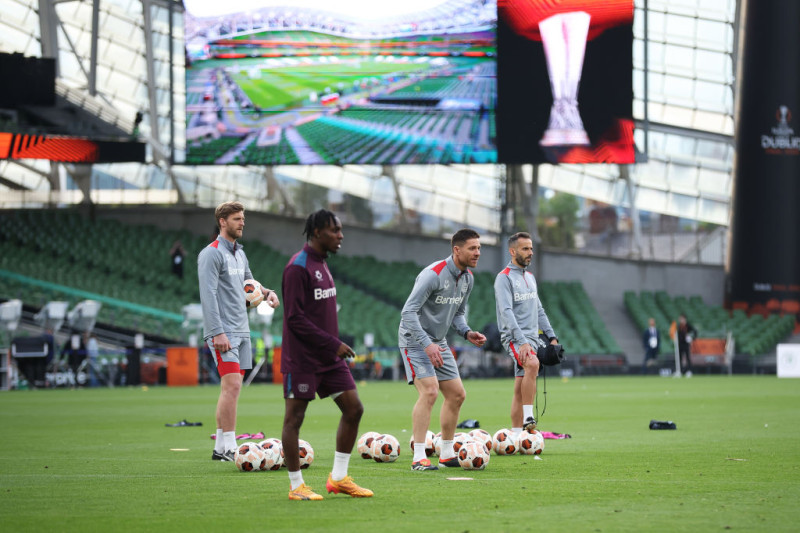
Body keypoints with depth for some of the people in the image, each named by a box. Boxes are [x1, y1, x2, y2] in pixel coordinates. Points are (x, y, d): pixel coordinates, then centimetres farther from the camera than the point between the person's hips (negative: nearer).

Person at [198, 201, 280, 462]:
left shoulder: (239, 253, 18)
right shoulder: (211, 254, -9)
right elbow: (208, 294, -16)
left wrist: (267, 292, 9)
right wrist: (217, 332, -23)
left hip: (241, 330, 9)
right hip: (223, 332, -9)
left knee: (231, 387, 7)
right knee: (232, 385, -16)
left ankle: (221, 448, 10)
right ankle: (228, 447, -16)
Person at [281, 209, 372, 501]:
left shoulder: (322, 263, 14)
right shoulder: (298, 267, -15)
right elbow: (295, 318, -19)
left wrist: (335, 345, 16)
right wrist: (333, 344, -18)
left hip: (329, 358, 9)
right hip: (302, 359, -9)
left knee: (353, 408, 4)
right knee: (294, 417, -1)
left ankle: (339, 477, 12)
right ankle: (296, 486, 5)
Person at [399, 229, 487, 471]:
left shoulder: (467, 278, 4)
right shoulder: (433, 274, -23)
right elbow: (408, 312, -26)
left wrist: (467, 333, -2)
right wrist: (427, 344, -32)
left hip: (438, 343, 9)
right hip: (415, 340, -9)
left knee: (457, 394, 8)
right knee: (429, 392, -22)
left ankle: (447, 454, 20)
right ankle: (418, 458, -20)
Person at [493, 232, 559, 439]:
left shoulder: (530, 278, 19)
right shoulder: (504, 278, -7)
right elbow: (506, 312, -17)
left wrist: (552, 336, 15)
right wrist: (522, 342, -26)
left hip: (532, 337, 8)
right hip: (514, 337, -8)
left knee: (520, 389, 6)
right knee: (532, 364, -34)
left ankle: (516, 434, 6)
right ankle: (528, 418, -34)